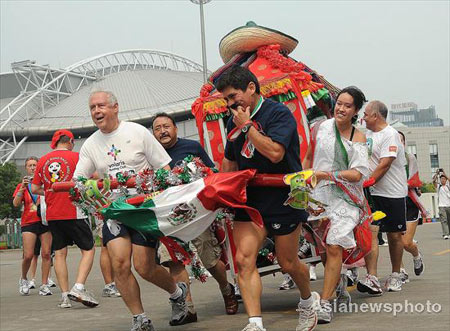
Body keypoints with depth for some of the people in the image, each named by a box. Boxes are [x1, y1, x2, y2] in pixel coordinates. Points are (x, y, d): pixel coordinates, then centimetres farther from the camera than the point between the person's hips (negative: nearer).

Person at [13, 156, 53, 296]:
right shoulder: (22, 185, 12)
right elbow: (16, 204, 0)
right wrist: (22, 188, -13)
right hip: (28, 222, 0)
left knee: (46, 253, -6)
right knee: (28, 255, -9)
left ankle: (44, 285, 1)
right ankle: (23, 279, 16)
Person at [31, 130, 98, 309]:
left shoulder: (43, 160, 8)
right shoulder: (75, 157, -4)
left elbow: (35, 188, 11)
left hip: (52, 214, 5)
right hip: (73, 212, -4)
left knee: (60, 253, 10)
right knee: (88, 249, 2)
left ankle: (65, 296, 7)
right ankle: (79, 287, -16)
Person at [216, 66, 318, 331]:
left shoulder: (279, 113, -12)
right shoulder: (235, 121, 11)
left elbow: (275, 152, -27)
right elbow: (230, 163, 23)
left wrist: (247, 126, -19)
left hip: (283, 201, -5)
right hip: (250, 200, 6)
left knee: (288, 263, 8)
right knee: (244, 259, -13)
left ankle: (308, 301, 38)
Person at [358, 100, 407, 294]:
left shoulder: (390, 134, -10)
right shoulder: (367, 134, 13)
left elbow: (384, 164, -18)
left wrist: (367, 182, -19)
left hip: (393, 193, -5)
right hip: (372, 193, 5)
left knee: (394, 235, 6)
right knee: (370, 231, -11)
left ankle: (395, 276, 23)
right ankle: (372, 279, -19)